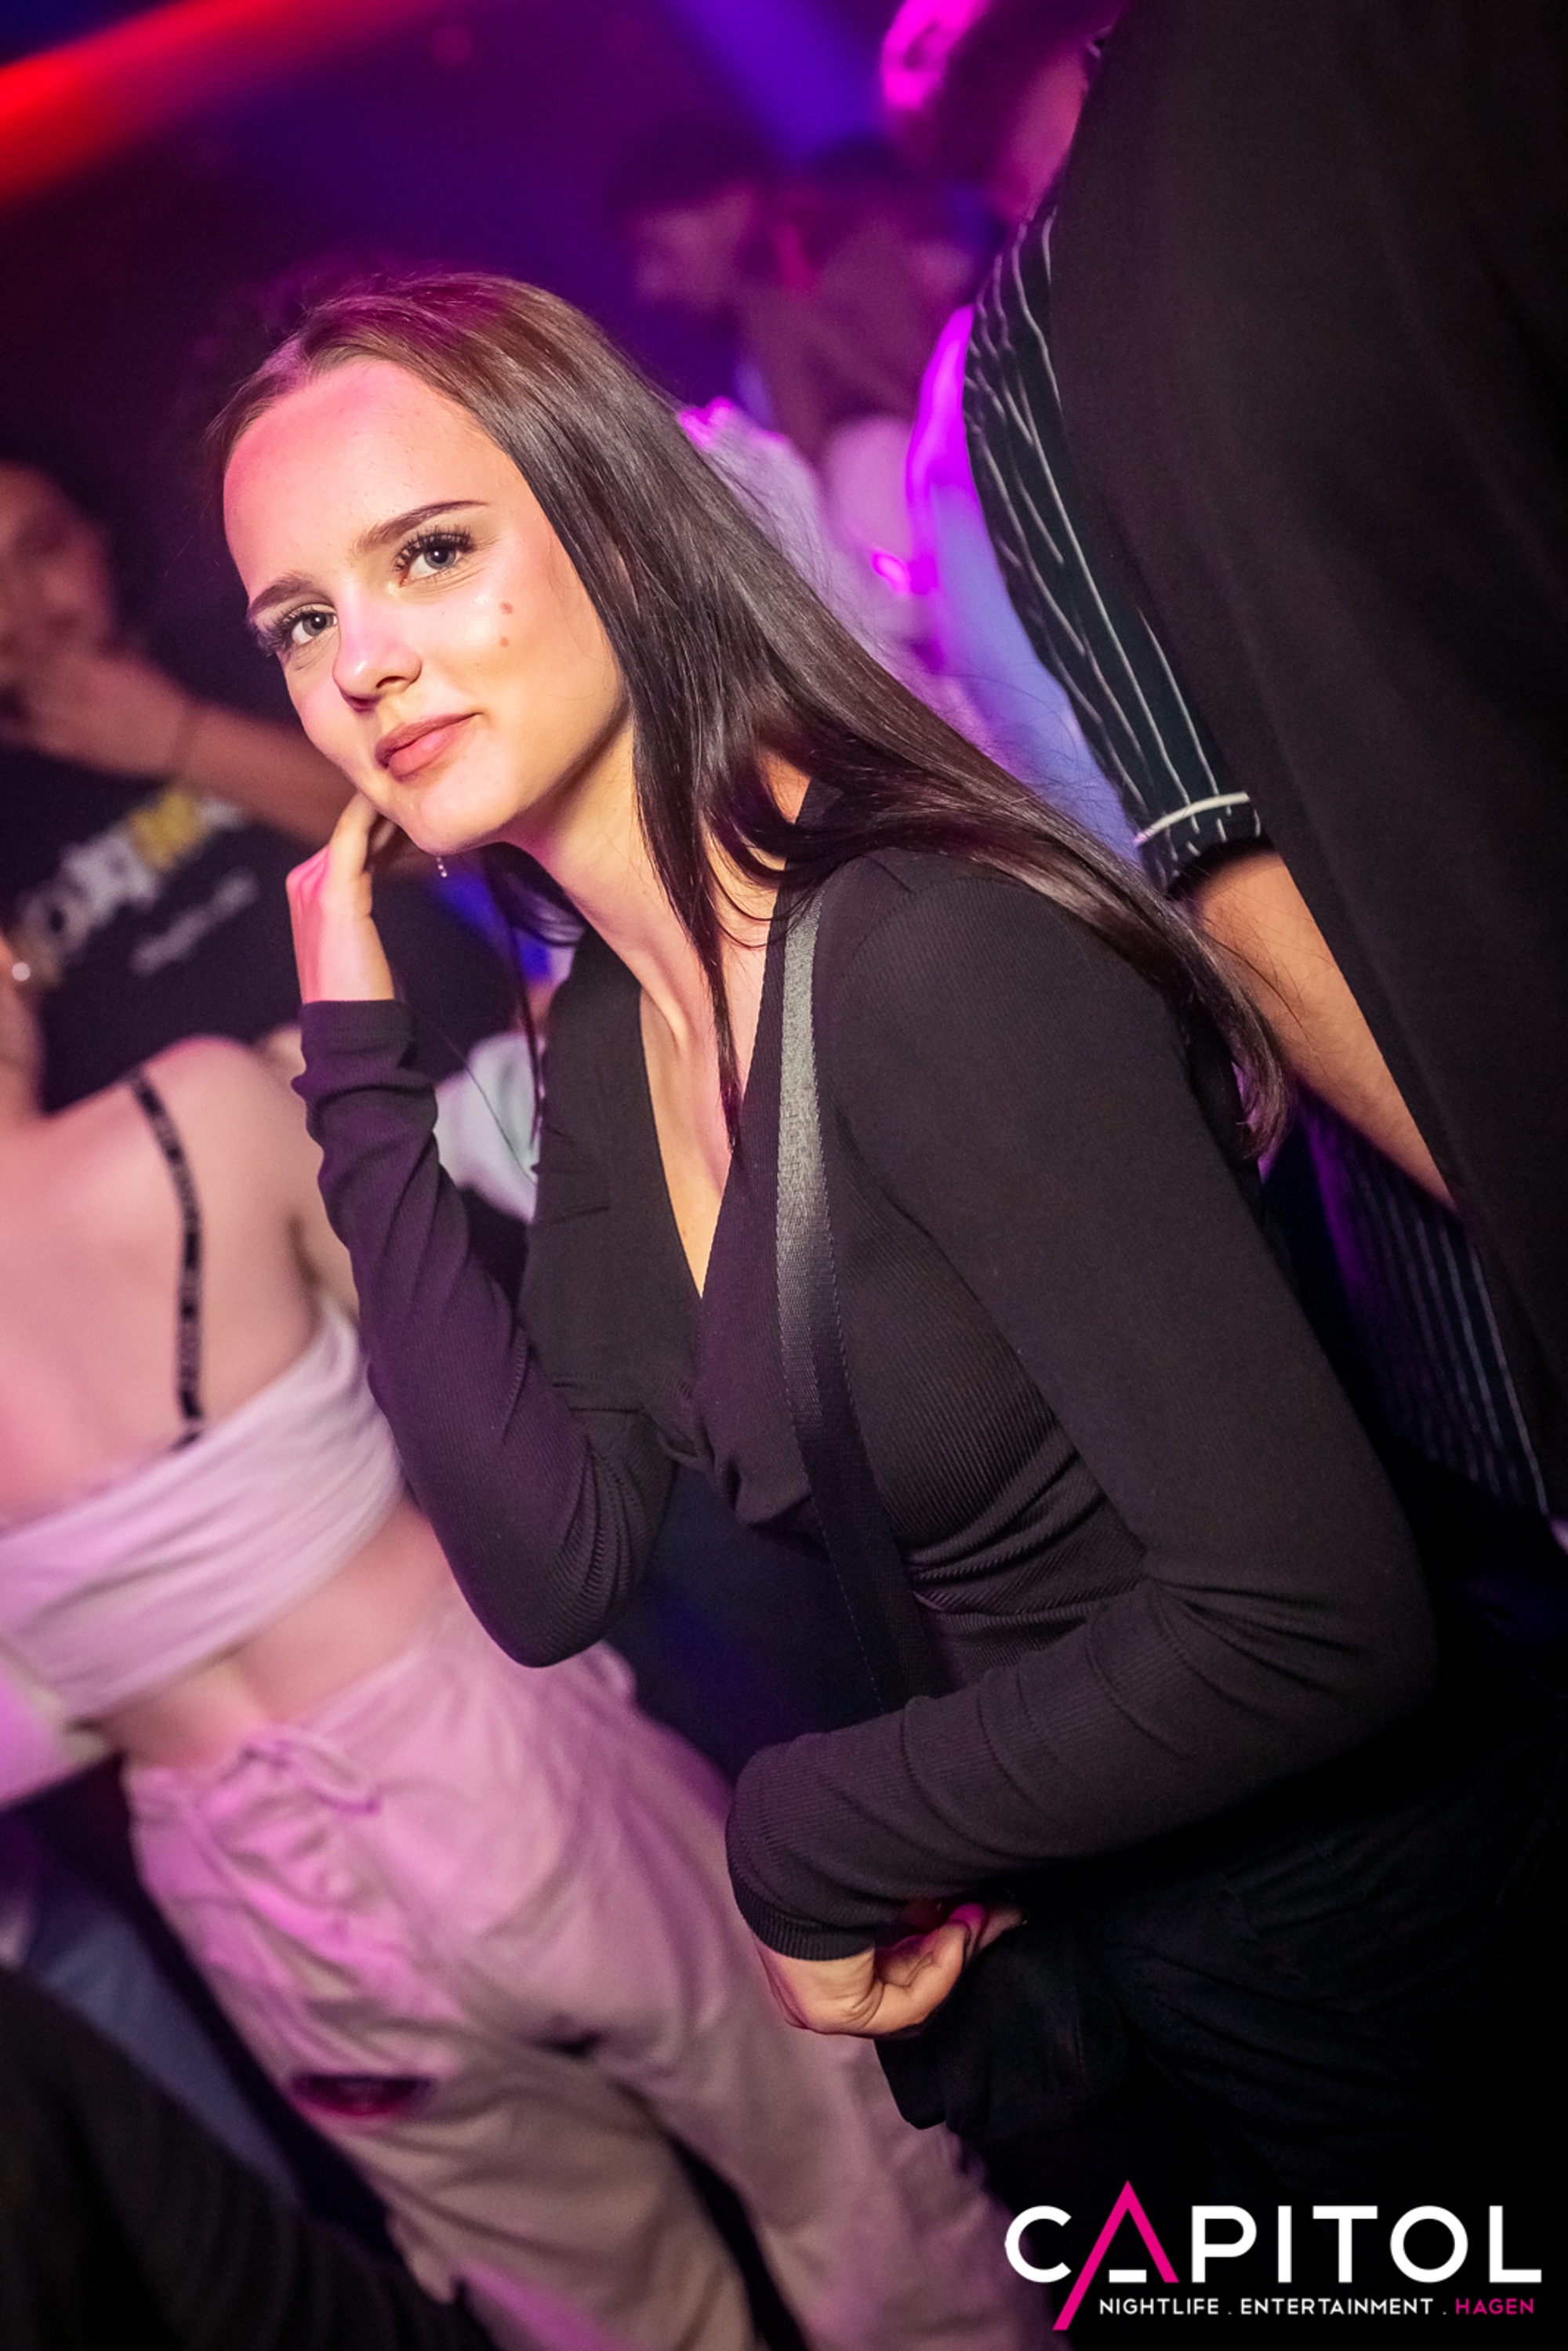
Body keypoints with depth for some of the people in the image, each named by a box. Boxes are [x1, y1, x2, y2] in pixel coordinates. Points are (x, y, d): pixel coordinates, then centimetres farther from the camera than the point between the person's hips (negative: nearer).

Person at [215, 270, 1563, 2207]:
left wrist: (806, 1839, -18)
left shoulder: (930, 959, -28)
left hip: (1393, 1955, -7)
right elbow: (556, 1576, -9)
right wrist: (358, 1072, -11)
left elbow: (1313, 1623, -32)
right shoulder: (600, 1046, -2)